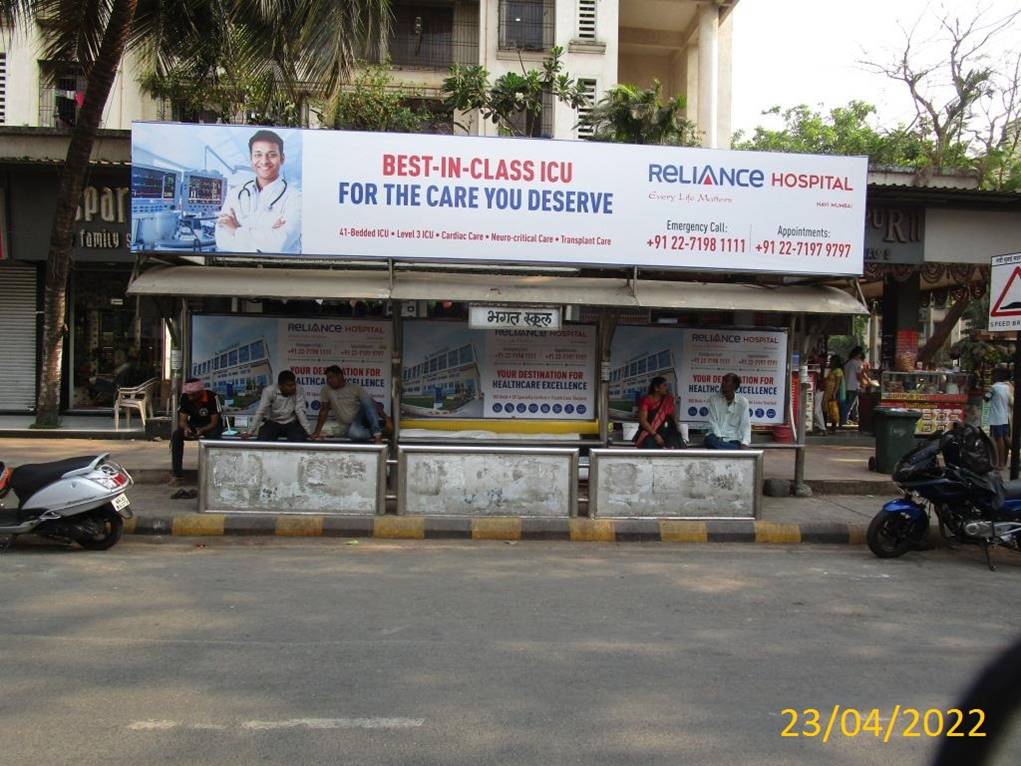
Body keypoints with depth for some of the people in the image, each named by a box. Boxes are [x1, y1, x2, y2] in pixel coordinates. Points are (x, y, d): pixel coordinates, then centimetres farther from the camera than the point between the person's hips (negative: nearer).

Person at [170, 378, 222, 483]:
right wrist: (186, 428, -35)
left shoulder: (211, 397, -28)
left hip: (211, 425, -4)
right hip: (194, 423, 4)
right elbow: (182, 420, -11)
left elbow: (214, 422, -24)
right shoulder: (185, 398, -16)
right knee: (176, 435, -23)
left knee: (213, 436, -38)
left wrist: (202, 430, -43)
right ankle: (176, 473, -18)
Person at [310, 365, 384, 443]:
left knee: (366, 400, -28)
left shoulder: (355, 387, 0)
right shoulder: (326, 390, 3)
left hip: (361, 419, 1)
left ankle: (376, 432, -30)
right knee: (354, 432, -39)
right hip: (347, 427, -1)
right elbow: (324, 410, 1)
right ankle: (377, 434, -14)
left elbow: (371, 404, -6)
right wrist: (317, 432, -7)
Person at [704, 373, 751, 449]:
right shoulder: (714, 399, 2)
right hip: (717, 437, 2)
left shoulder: (743, 402, 0)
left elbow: (746, 424, -5)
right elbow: (713, 421, -1)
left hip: (733, 439, -2)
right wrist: (719, 436, -18)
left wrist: (745, 442, -22)